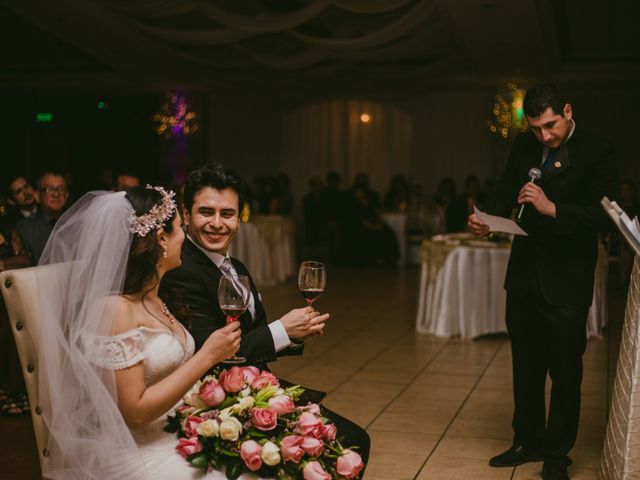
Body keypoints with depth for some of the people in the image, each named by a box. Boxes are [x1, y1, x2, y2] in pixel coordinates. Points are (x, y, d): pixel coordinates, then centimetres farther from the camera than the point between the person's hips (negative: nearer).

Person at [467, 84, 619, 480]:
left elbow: (604, 216, -18)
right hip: (524, 274, 6)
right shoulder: (524, 146, 6)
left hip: (567, 280, -5)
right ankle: (528, 441, 32)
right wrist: (485, 215, -12)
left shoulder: (597, 152, -11)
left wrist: (552, 208, -29)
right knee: (526, 366, 16)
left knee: (565, 370, 4)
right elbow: (507, 192, 8)